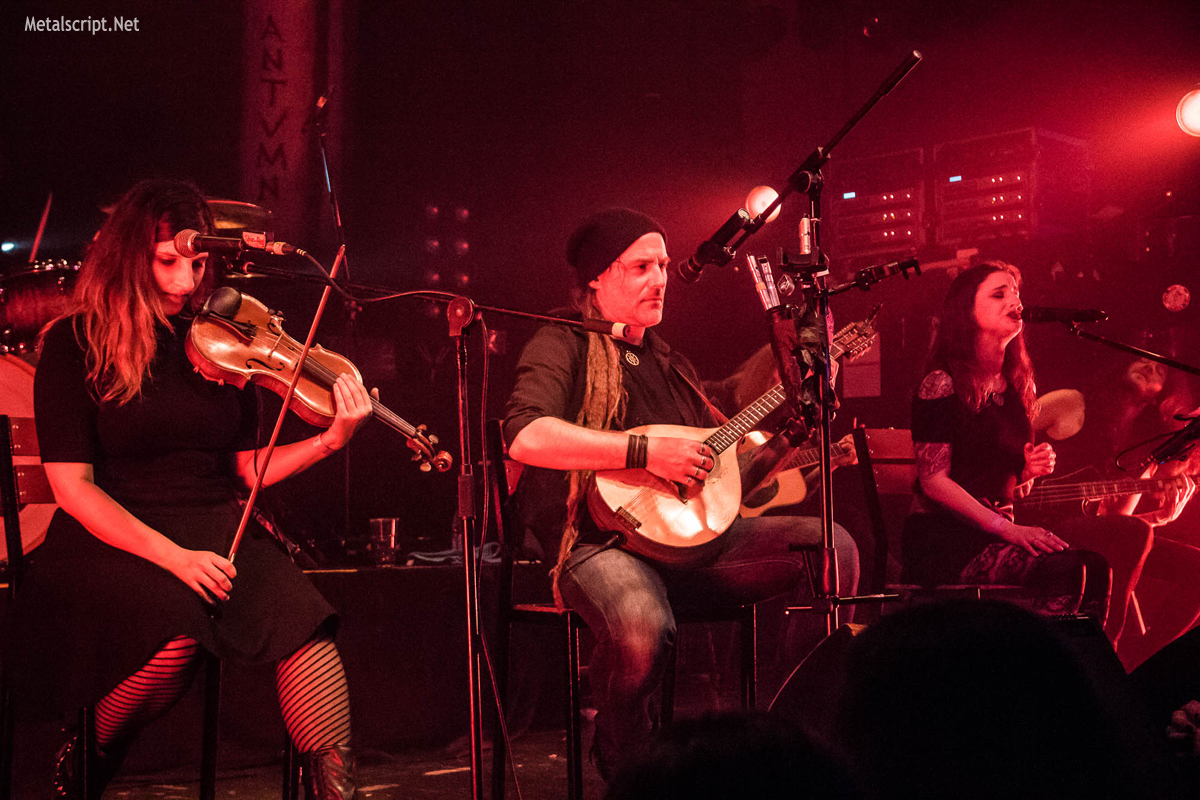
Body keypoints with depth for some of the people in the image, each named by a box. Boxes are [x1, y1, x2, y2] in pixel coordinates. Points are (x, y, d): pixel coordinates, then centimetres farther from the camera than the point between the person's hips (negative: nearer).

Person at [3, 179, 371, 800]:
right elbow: (72, 484, -8)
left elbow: (247, 468, 12)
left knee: (304, 622, -27)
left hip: (216, 529, 3)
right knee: (177, 632, -33)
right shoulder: (75, 344, -1)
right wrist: (170, 555, -21)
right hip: (113, 537, -3)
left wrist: (330, 440, -6)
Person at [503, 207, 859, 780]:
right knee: (642, 627, -39)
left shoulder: (666, 362, 24)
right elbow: (526, 436, -21)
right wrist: (646, 451, -21)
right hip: (601, 542, -7)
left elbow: (715, 459, 28)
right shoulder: (563, 346, 0)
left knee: (832, 543, -12)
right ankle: (622, 763, -6)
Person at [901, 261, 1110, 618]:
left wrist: (1031, 469, 0)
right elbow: (933, 481, -14)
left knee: (1094, 566, -18)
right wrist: (1006, 529, -19)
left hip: (994, 531, 7)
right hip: (941, 539, -7)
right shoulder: (943, 384, -7)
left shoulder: (1016, 387, 15)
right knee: (1062, 568, -27)